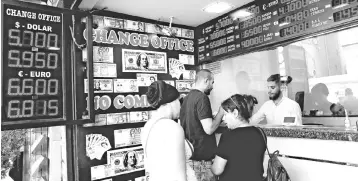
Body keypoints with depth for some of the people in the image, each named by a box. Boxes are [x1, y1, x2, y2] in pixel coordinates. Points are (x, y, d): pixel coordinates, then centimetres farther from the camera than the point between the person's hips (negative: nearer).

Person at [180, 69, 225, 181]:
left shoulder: (187, 98, 9)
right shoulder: (202, 97, -17)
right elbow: (209, 129, -21)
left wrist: (218, 120, 17)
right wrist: (221, 113, -7)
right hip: (202, 158, -8)